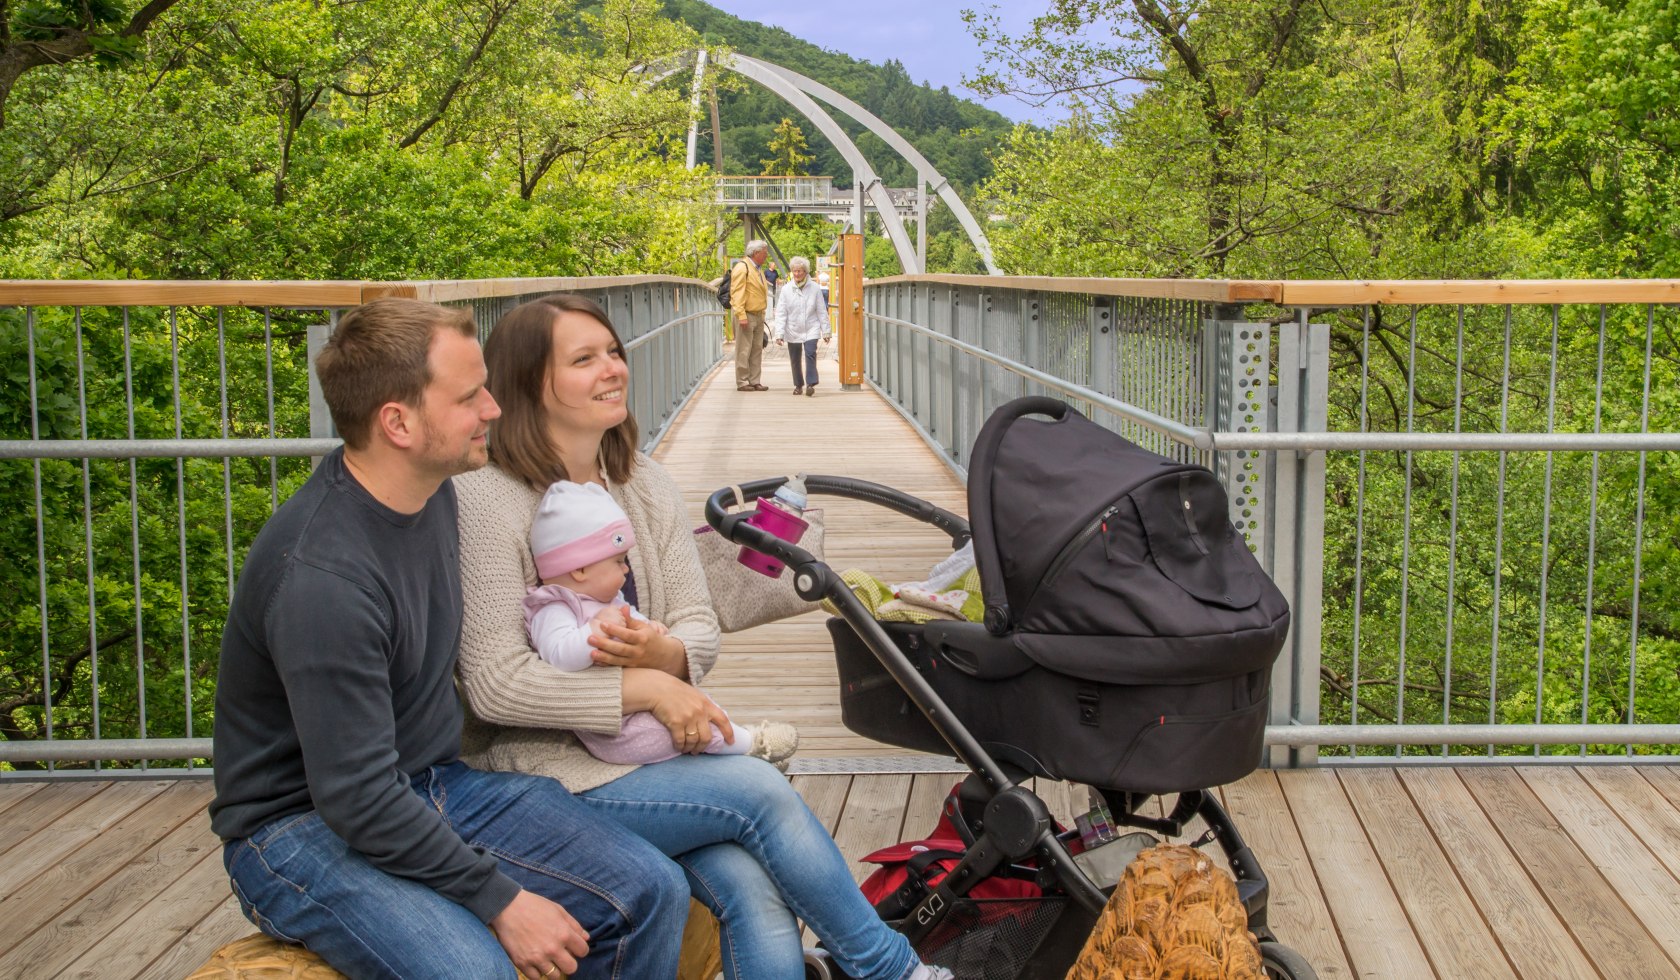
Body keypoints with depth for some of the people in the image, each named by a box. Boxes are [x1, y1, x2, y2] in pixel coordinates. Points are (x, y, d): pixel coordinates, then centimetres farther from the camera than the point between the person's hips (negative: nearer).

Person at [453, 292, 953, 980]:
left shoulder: (647, 486, 9)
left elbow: (700, 627, 7)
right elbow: (495, 684, -17)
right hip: (553, 766, -5)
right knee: (760, 789, -22)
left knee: (756, 894, -22)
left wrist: (663, 654, -18)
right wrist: (649, 688, -20)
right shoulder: (486, 502, -11)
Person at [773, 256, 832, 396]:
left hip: (811, 329, -2)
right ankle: (798, 385, 26)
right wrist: (779, 333, -10)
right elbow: (781, 313, -3)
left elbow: (822, 311, 2)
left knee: (810, 354, -18)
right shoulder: (786, 290, -3)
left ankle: (811, 384, -17)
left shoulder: (814, 288, -4)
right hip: (793, 331, 2)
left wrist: (825, 331, 2)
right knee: (795, 359, 10)